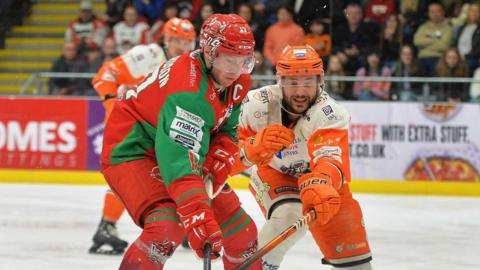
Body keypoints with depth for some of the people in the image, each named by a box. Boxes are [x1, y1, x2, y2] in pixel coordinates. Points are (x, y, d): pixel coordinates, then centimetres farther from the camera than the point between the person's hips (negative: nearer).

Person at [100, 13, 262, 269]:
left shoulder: (237, 81, -7)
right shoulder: (189, 92, -34)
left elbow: (228, 128, 7)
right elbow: (180, 164, -43)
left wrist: (219, 159, -15)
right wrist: (199, 219, -51)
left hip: (183, 148, 9)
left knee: (238, 227, 9)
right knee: (167, 226, -32)